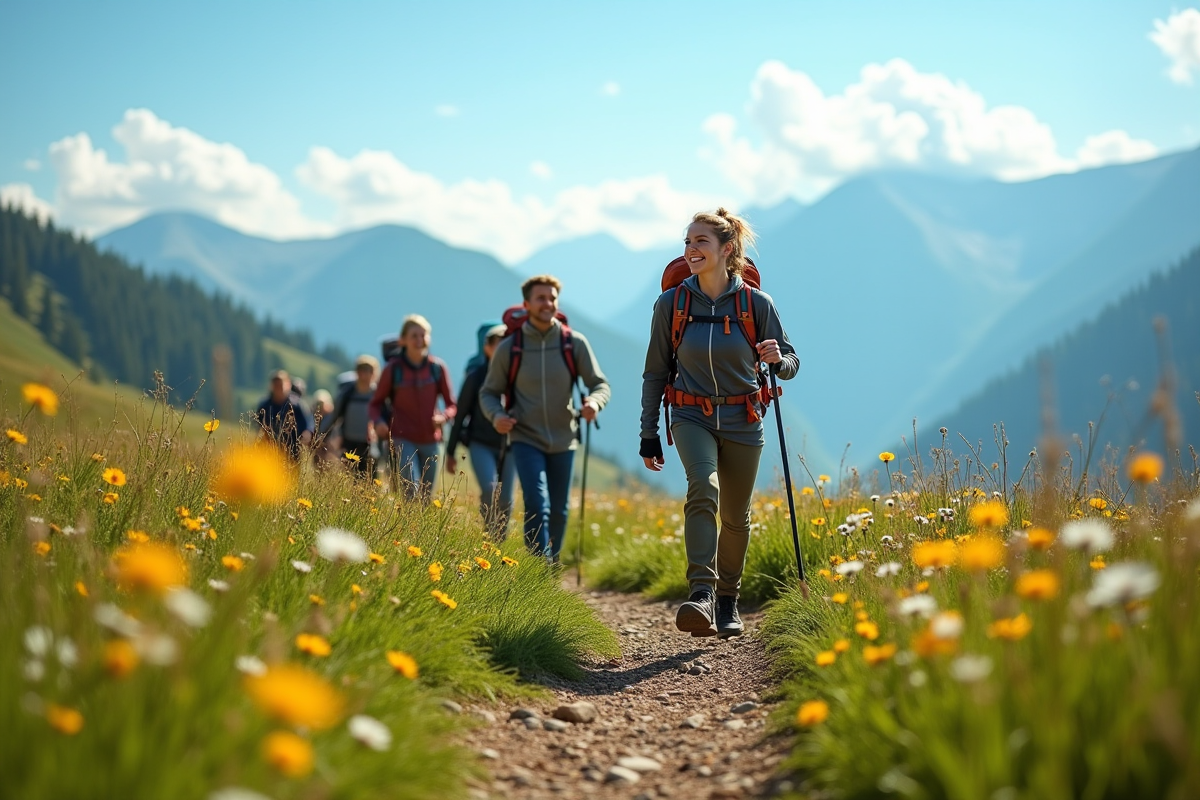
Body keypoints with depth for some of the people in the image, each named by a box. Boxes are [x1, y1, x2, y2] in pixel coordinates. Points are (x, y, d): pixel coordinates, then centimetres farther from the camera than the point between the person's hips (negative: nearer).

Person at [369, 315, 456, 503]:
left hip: (430, 441, 3)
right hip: (403, 440, -3)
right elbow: (375, 403, 6)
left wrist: (443, 417, -15)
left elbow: (451, 405, 8)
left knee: (426, 499, 8)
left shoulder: (437, 367, 1)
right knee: (412, 494, -18)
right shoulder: (393, 368, -3)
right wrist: (378, 422, -15)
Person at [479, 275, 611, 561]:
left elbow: (600, 383, 2)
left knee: (558, 511, 13)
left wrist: (594, 401, -22)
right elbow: (489, 392, 5)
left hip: (563, 441, 2)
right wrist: (496, 415, -18)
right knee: (537, 507, -18)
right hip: (526, 440, -2)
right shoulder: (509, 348, -4)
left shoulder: (575, 344, -3)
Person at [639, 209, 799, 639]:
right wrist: (648, 434, 5)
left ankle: (728, 601, 31)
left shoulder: (757, 304, -5)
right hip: (692, 417, -1)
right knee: (703, 489, -28)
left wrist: (778, 359, -21)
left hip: (742, 423, 1)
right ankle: (701, 596, -37)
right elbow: (655, 371, 5)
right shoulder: (670, 304, -3)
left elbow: (790, 363, 4)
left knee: (735, 517, 9)